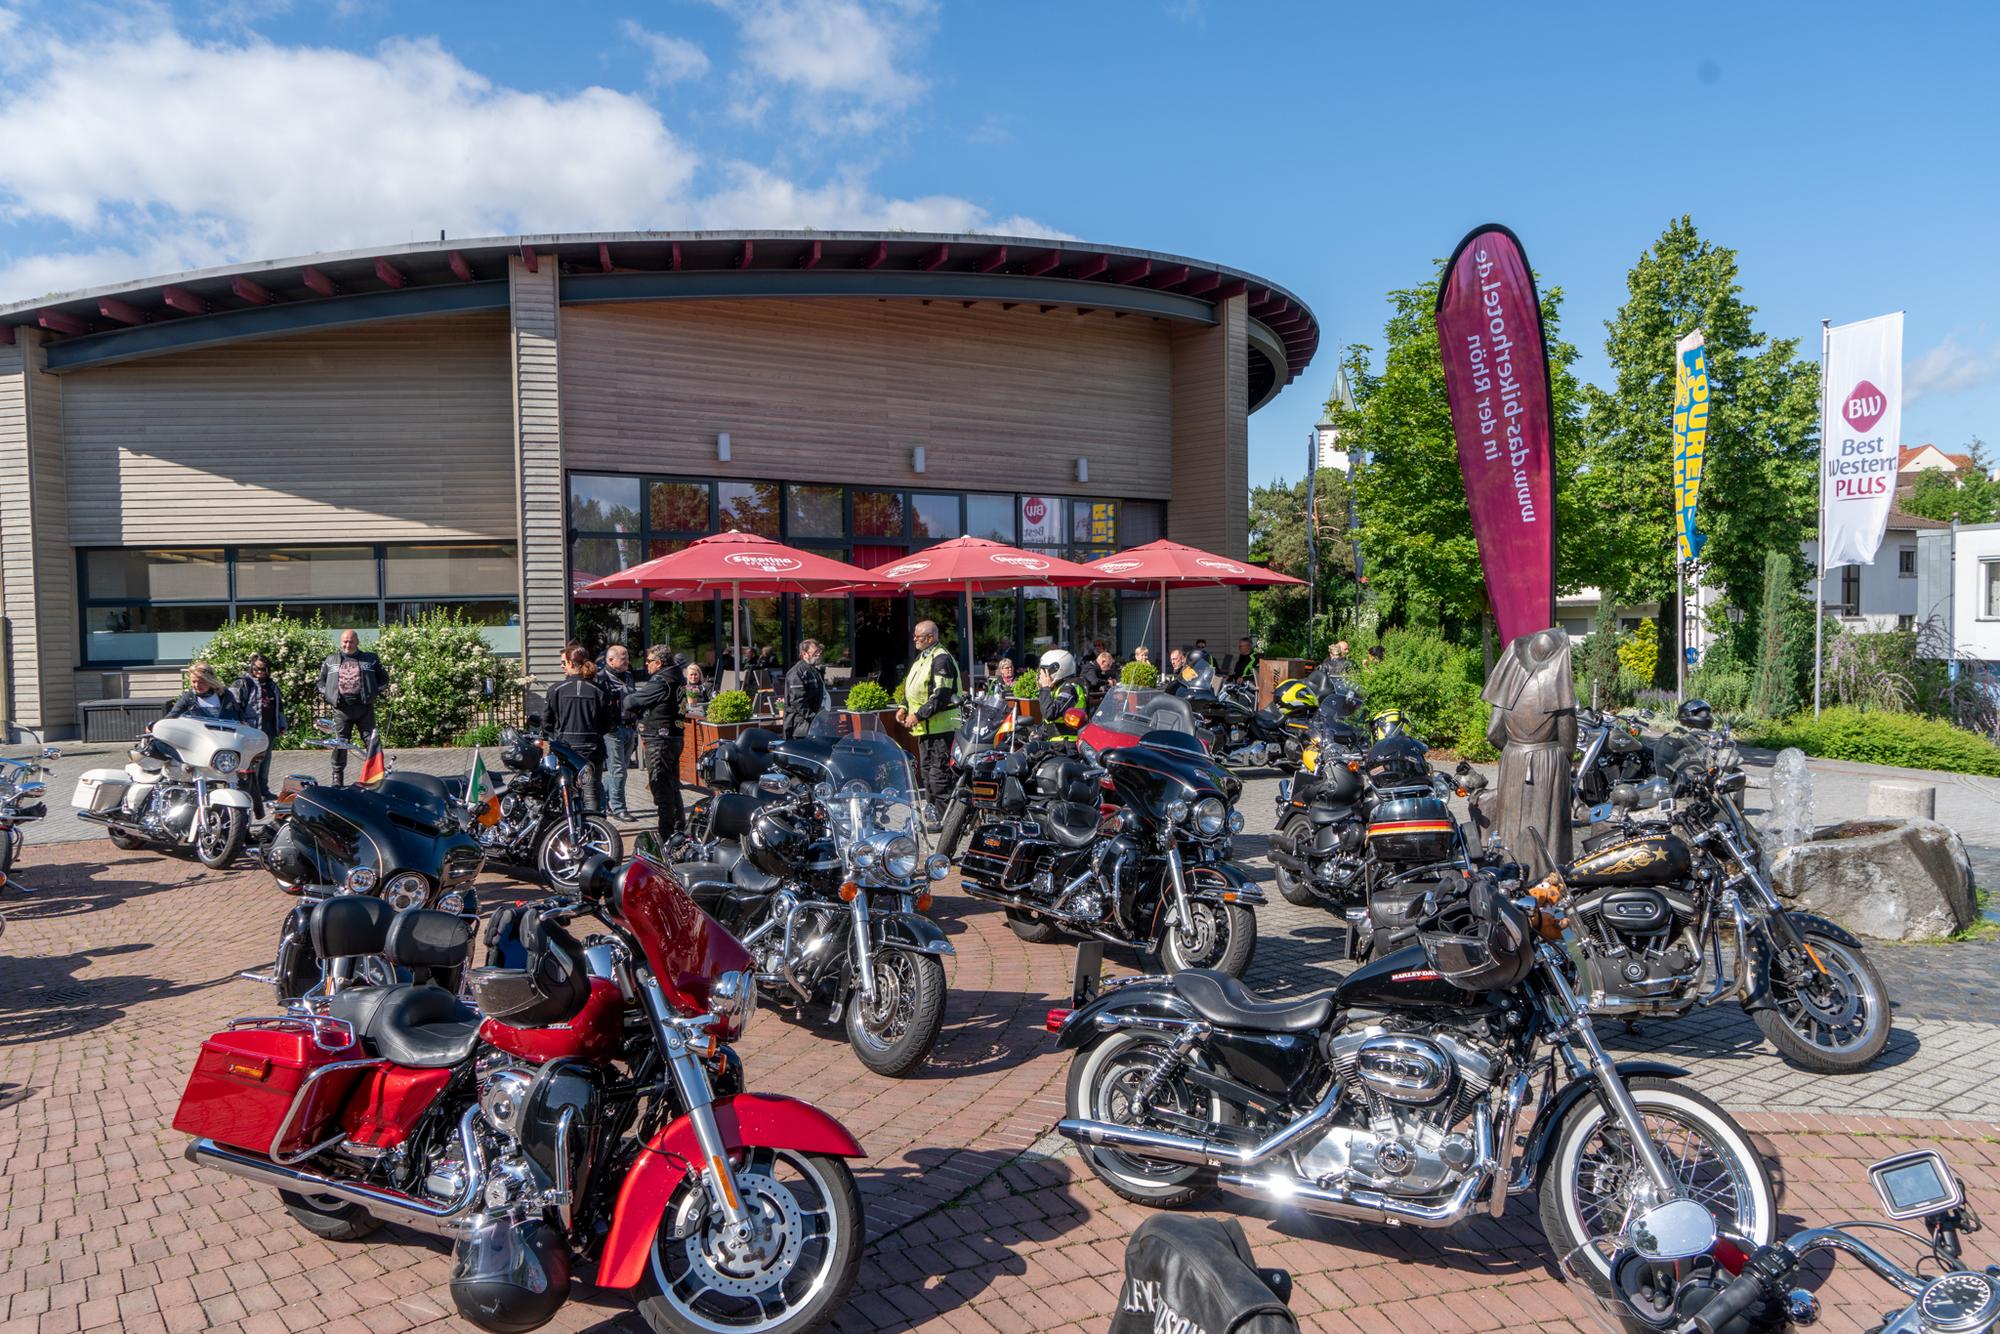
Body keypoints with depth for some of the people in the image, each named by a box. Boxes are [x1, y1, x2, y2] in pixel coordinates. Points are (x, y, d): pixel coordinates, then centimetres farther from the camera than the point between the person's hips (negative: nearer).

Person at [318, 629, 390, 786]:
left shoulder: (370, 660, 11)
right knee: (340, 744, 2)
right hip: (341, 708, 1)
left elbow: (384, 678, 16)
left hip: (365, 708, -1)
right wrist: (325, 694, 7)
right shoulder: (331, 660, 15)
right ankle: (337, 778, 12)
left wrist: (377, 692, 2)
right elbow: (321, 680, 23)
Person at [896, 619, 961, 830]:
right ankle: (932, 809, 28)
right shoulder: (921, 658, 17)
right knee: (927, 768, 17)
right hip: (925, 726, 11)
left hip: (939, 725, -10)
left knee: (939, 771, -9)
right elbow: (914, 689, 27)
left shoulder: (941, 659, -15)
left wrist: (918, 715, -21)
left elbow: (941, 696, -22)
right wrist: (904, 707, 10)